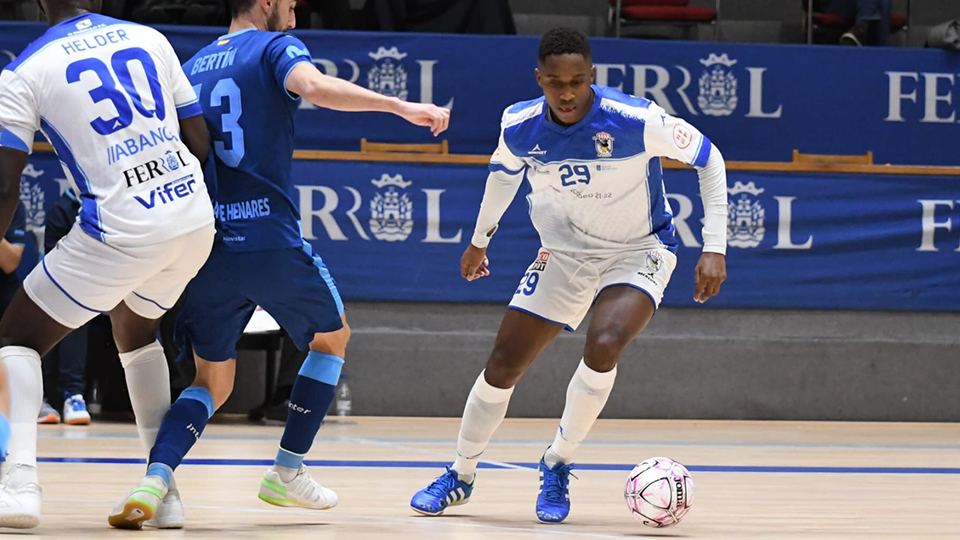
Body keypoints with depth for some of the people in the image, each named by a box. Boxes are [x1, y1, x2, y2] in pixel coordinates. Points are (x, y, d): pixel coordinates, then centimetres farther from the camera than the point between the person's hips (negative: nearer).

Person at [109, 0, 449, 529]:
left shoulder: (192, 67, 18)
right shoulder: (275, 48, 0)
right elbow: (313, 86, -22)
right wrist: (401, 107, -25)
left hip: (207, 246, 5)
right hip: (271, 239, -5)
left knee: (211, 383, 14)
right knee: (332, 337, 23)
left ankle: (154, 479, -14)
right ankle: (287, 473, 20)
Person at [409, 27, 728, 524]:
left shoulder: (636, 120, -29)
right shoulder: (519, 127, -16)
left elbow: (708, 159, -14)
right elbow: (503, 172, 10)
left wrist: (714, 249, -18)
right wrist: (480, 238, 22)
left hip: (639, 252, -4)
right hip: (564, 253, 4)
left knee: (603, 344, -31)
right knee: (502, 366, 1)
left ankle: (557, 465, -10)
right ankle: (460, 477, 24)